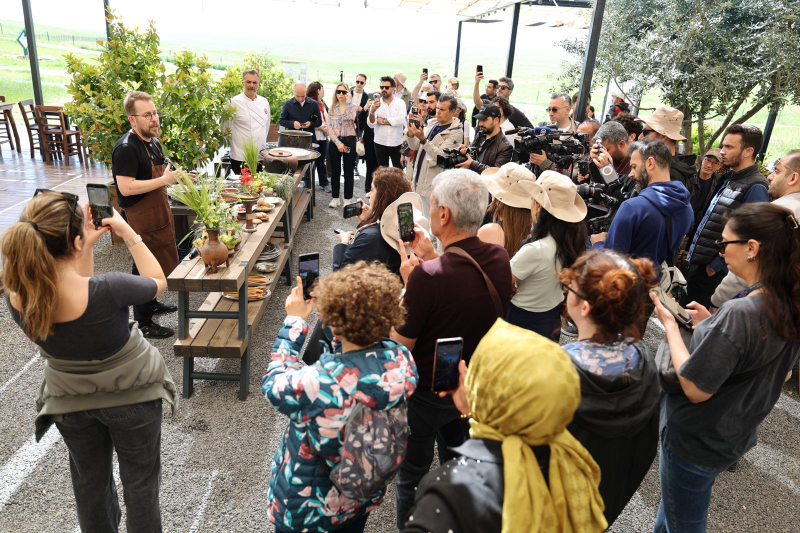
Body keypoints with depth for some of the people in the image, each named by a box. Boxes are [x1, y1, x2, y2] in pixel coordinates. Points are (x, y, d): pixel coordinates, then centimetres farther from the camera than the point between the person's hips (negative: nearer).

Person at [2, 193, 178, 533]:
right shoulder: (107, 289, -36)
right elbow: (158, 282, -14)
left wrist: (89, 246, -6)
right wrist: (128, 233, -11)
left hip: (70, 403, 4)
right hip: (130, 395, -4)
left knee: (89, 482, 27)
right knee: (139, 482, 19)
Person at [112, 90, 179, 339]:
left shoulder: (153, 141, 10)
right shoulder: (126, 148, -20)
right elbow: (126, 187, -27)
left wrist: (170, 172, 6)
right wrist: (164, 180, -26)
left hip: (158, 209, 10)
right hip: (141, 215, -10)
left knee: (157, 262, 21)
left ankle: (151, 304, 40)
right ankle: (144, 324, 9)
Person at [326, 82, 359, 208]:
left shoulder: (353, 107, 1)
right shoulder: (332, 108, 9)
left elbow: (351, 118, -20)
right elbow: (329, 127, 2)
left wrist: (348, 101, -19)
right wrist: (338, 143, -9)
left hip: (349, 141, -2)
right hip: (334, 142, 3)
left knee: (348, 172, 1)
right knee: (335, 172, 7)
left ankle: (348, 199, 9)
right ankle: (335, 198, 18)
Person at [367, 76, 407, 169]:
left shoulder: (400, 103, -1)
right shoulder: (376, 103, 1)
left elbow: (401, 120, -17)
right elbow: (371, 124, -9)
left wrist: (383, 121, -10)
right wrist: (372, 111, -28)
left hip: (397, 143, -1)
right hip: (380, 143, 1)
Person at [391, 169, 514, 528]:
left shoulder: (427, 276, -34)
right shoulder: (500, 259, -13)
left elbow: (400, 343, -21)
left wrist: (408, 281, -15)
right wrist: (431, 257, 2)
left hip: (428, 393, -6)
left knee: (412, 477, 20)